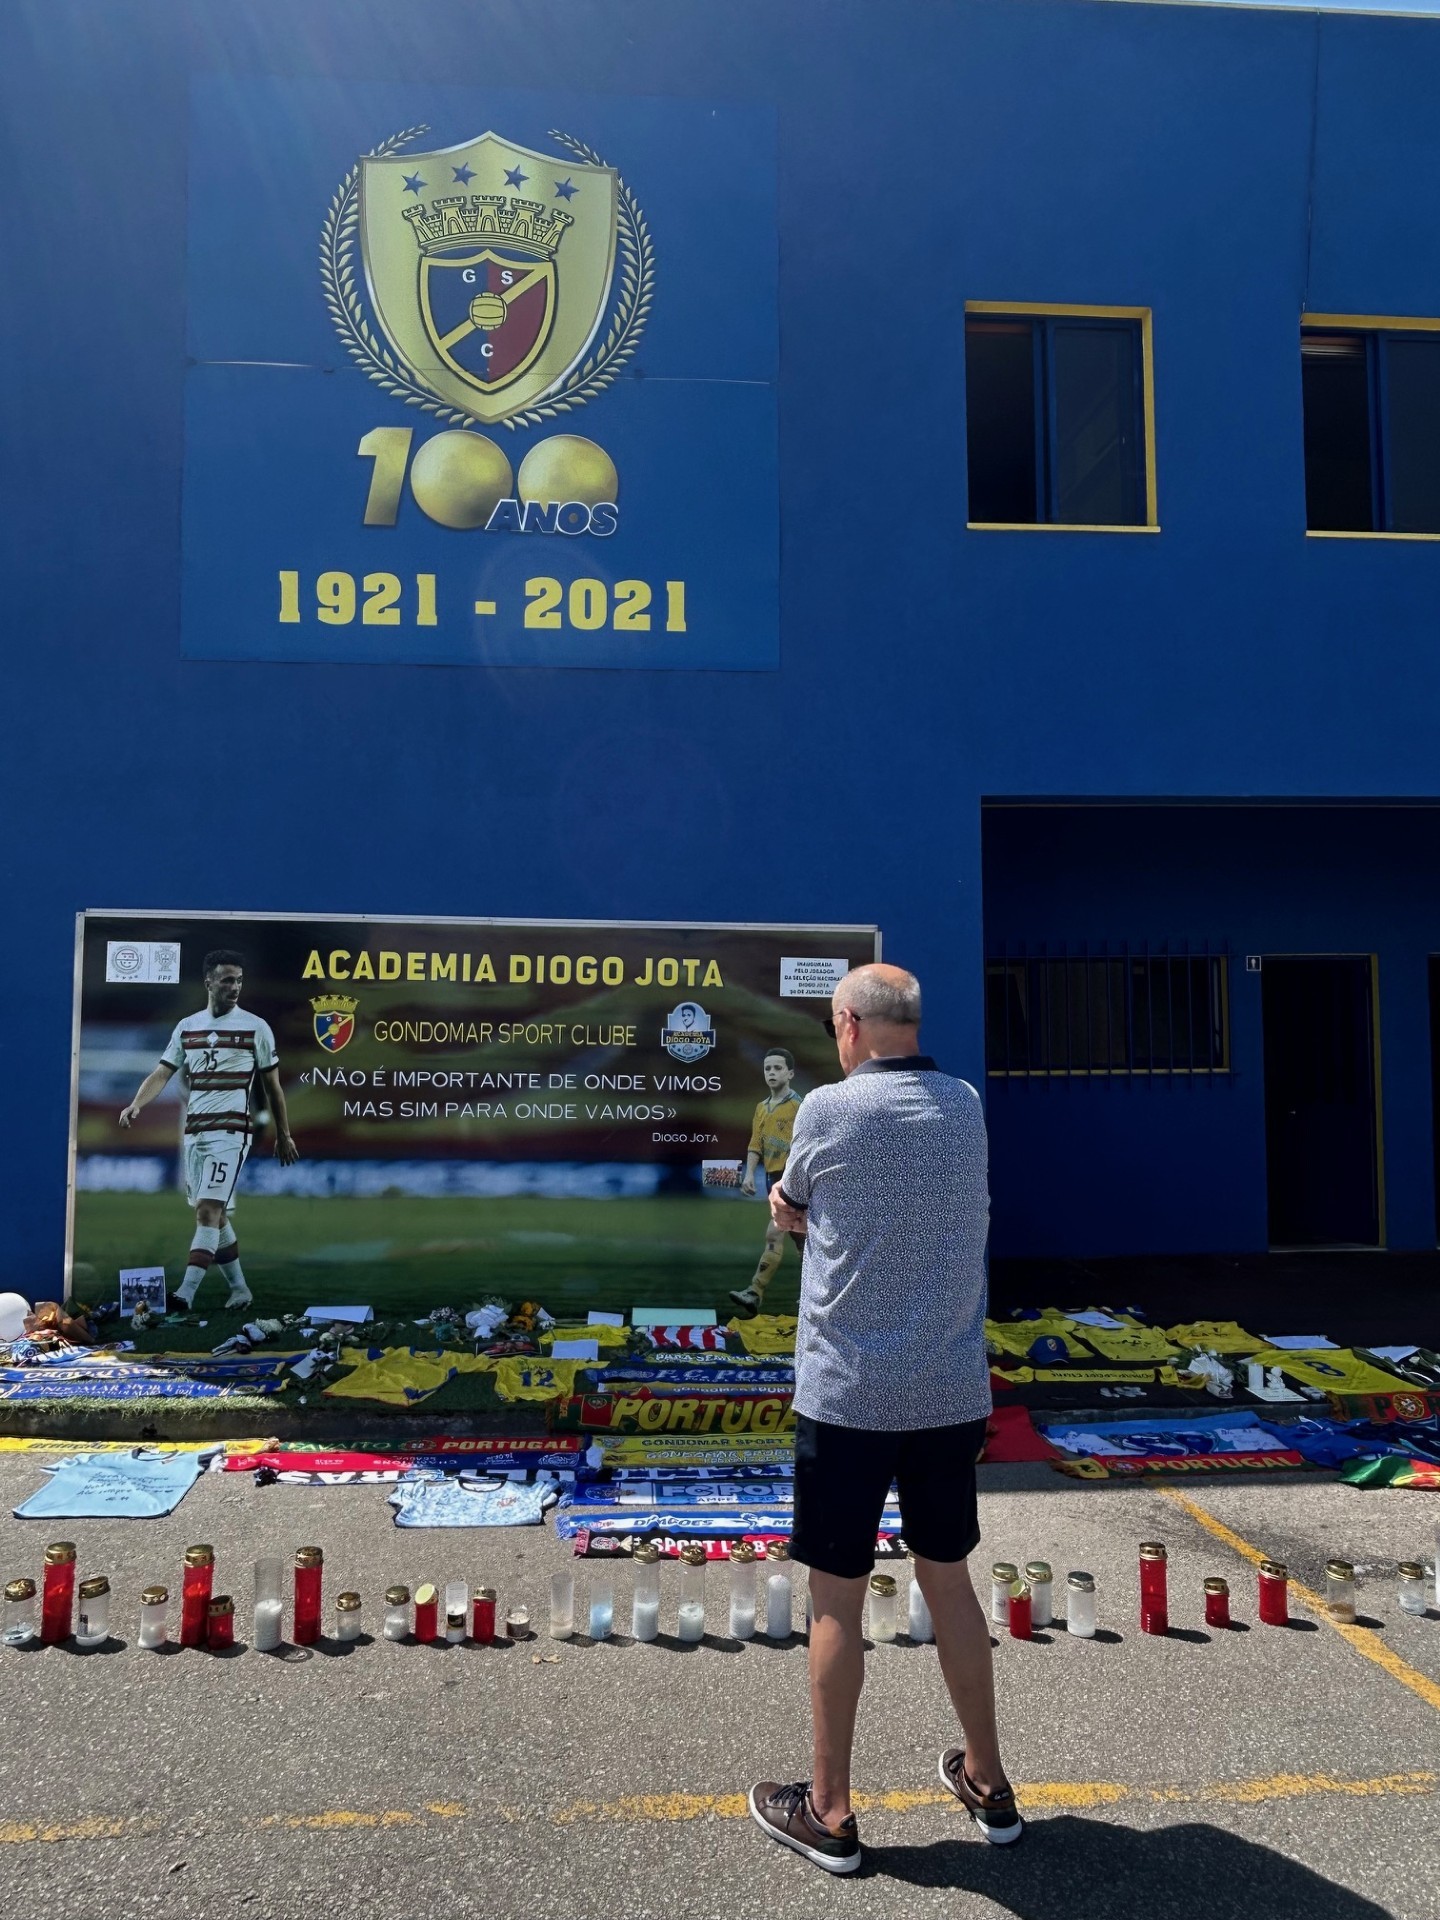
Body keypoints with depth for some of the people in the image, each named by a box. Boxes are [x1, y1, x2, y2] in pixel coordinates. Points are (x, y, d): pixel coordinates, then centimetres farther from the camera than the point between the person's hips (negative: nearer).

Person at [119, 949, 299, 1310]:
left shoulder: (255, 1028, -1)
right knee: (215, 1214, 11)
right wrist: (136, 1104, -14)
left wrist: (284, 1135, 7)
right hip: (194, 1131, 5)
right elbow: (162, 1073, 5)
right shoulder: (187, 1027, 10)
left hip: (230, 1131, -5)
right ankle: (239, 1289, 22)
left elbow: (273, 1086, 5)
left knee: (209, 1211, -14)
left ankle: (186, 1294, -16)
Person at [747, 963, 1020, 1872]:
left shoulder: (830, 1109, -11)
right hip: (954, 1393, 5)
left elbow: (787, 1215, 4)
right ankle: (988, 1782, 32)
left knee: (837, 1599, 8)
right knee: (949, 1578, 19)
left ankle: (828, 1811, 20)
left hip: (849, 1394, -5)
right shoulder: (967, 1107, 4)